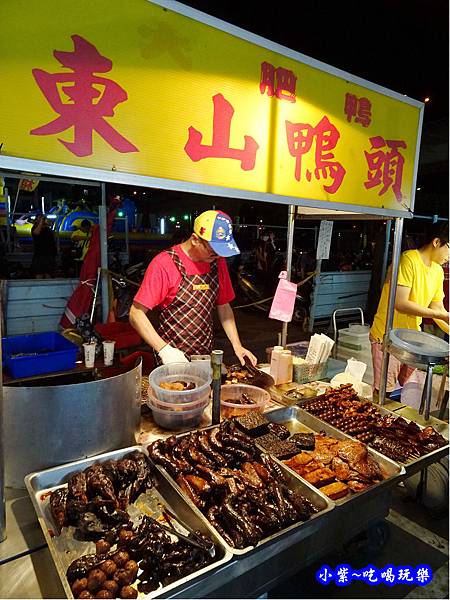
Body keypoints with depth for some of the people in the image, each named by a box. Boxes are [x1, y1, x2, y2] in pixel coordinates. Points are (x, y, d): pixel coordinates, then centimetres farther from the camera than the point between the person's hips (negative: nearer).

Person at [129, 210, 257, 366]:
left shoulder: (218, 262, 0)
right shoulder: (164, 264, -17)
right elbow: (136, 314, -16)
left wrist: (237, 346, 1)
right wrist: (164, 350, -24)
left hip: (207, 354, 5)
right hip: (172, 358, -5)